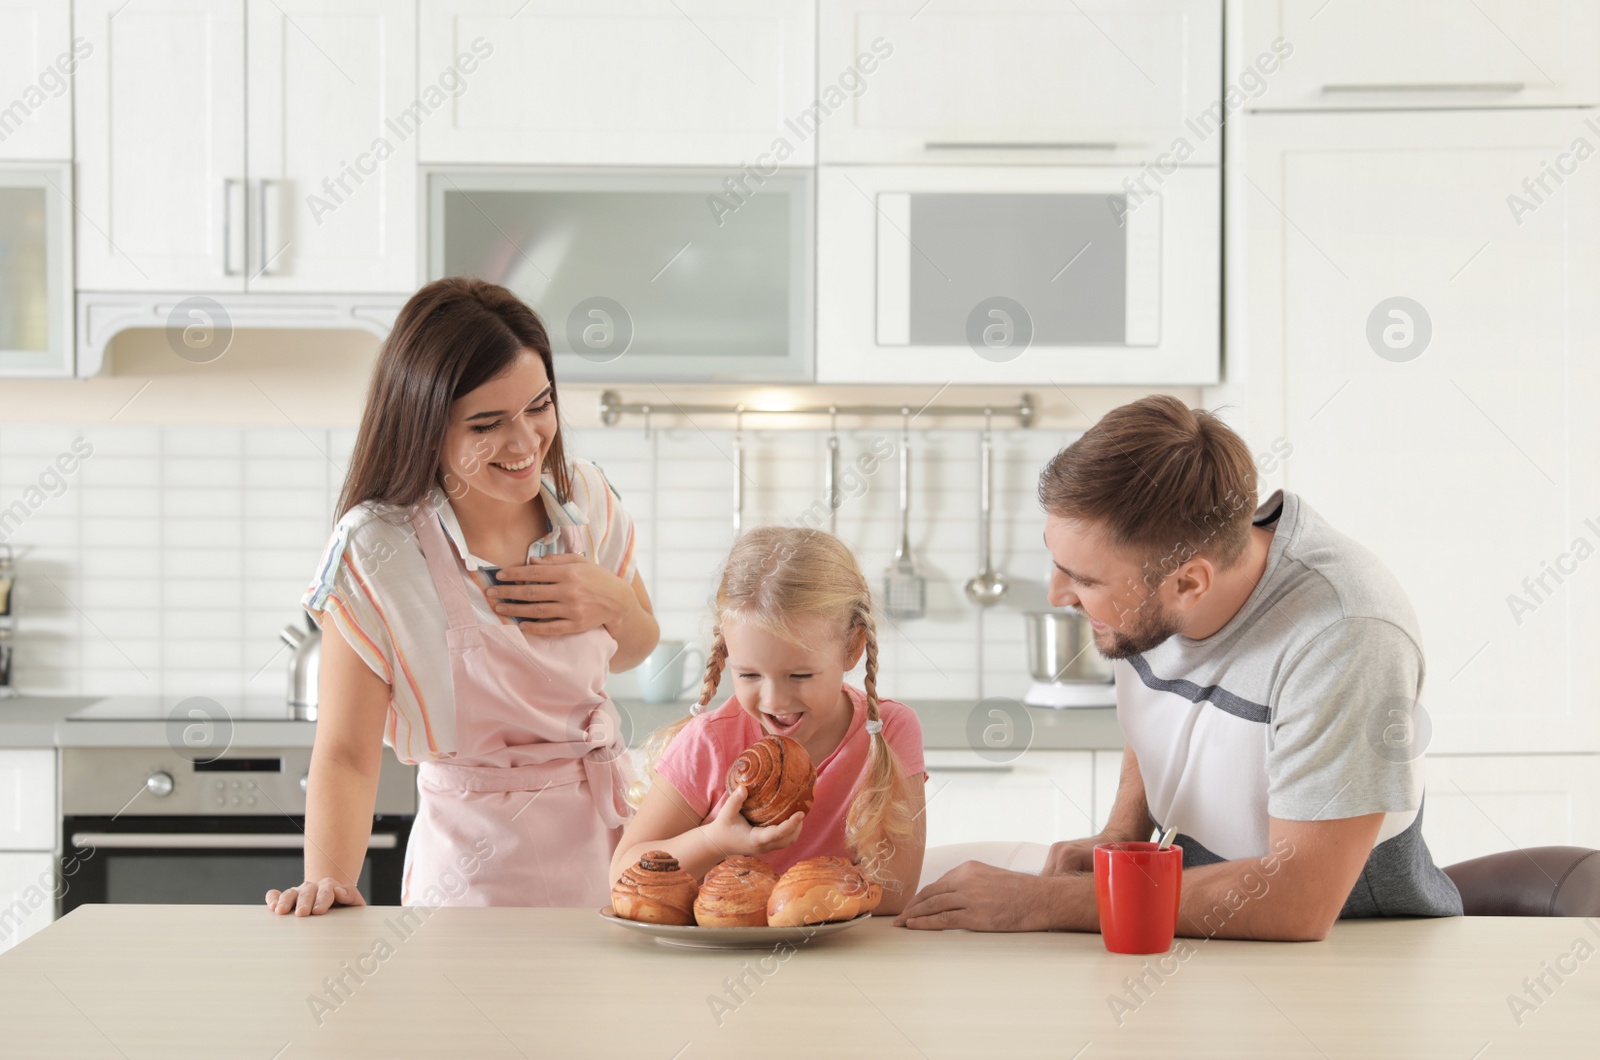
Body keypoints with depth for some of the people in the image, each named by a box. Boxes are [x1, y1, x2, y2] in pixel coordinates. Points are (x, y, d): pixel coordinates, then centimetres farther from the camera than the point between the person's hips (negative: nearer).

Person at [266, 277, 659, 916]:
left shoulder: (584, 499, 0)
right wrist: (327, 881, -32)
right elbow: (346, 754, -16)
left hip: (607, 838, 4)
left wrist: (615, 603, -5)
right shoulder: (376, 553, -15)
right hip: (481, 872, -4)